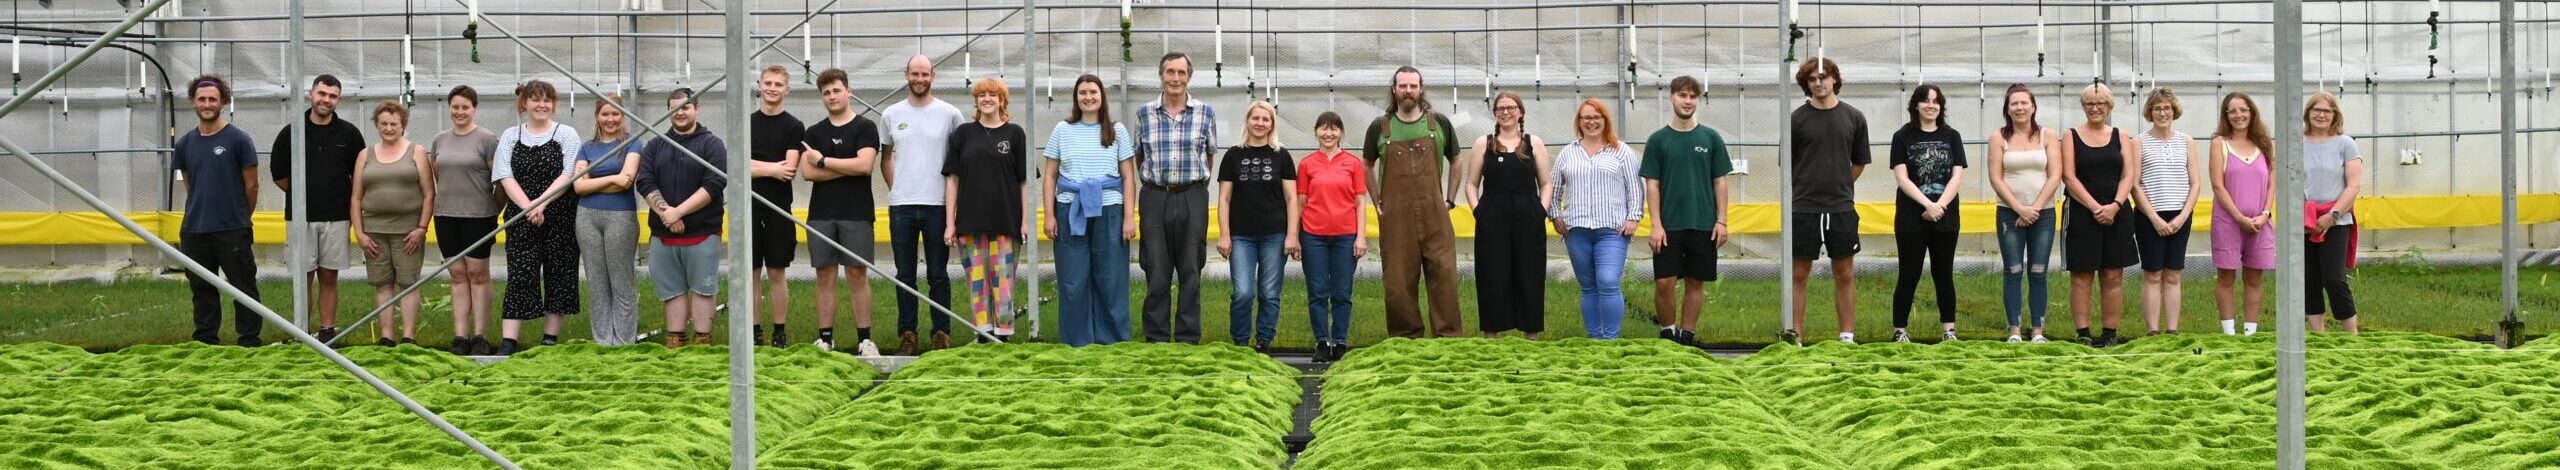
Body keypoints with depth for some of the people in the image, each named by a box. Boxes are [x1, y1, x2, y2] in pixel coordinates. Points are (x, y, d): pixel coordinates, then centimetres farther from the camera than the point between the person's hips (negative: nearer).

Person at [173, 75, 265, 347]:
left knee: (243, 287, -1)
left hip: (233, 231, -4)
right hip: (194, 230, 4)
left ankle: (250, 341, 3)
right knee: (202, 289, 10)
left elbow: (251, 185, 0)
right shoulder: (185, 144, 8)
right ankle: (205, 342, 18)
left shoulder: (238, 139, -5)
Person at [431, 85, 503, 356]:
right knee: (458, 275, 6)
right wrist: (448, 202, 13)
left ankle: (480, 337, 3)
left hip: (478, 215, -5)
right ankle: (460, 337, 7)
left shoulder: (486, 139, -6)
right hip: (447, 216, 5)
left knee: (477, 273, -1)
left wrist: (493, 209, -3)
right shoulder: (440, 141, 11)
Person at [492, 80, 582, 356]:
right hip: (520, 219, 1)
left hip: (560, 217, -1)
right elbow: (505, 177, 0)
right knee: (520, 276, -6)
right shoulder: (510, 136, 9)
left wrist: (540, 203, -17)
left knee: (559, 275, 2)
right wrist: (528, 207, -15)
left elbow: (568, 175, -6)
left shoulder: (566, 134, 4)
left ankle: (550, 338, 11)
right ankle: (507, 342, -10)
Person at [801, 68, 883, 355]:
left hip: (856, 215, -3)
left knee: (858, 275, -1)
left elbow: (865, 164, -13)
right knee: (825, 277, 4)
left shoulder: (865, 128, 2)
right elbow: (807, 171, -1)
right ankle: (825, 339, 7)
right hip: (821, 214, 3)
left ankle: (864, 340, 2)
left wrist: (823, 161, -6)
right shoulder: (814, 133, 12)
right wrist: (849, 167, -8)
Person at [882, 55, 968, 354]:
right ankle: (907, 335, 11)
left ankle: (941, 335, 8)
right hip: (901, 206, 2)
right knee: (905, 275, 6)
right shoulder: (891, 115, 7)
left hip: (937, 205, -2)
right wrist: (896, 189, 9)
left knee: (938, 275, 3)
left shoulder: (950, 115, 0)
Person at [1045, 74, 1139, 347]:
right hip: (1071, 213, 0)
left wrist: (1129, 217, -1)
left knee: (1111, 280, -1)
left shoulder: (1117, 132, 8)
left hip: (1108, 212, 0)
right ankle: (1075, 342, 8)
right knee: (1073, 281, 1)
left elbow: (1129, 177, 7)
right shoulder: (1062, 131, 8)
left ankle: (1112, 341, 8)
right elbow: (1050, 176, 9)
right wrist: (1050, 216, 1)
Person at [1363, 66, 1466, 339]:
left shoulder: (1439, 124, 6)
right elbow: (1366, 166, 19)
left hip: (1434, 215, 0)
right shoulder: (1379, 128, 6)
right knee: (1399, 284, 1)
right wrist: (1378, 203, 10)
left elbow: (1456, 163, 17)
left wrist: (1449, 199, 9)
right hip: (1395, 219, 0)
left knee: (1444, 276, -5)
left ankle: (1449, 340, -1)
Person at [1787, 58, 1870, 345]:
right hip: (1804, 210, -1)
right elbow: (1787, 164, 5)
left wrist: (1839, 187, 10)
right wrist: (1807, 189, 6)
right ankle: (1795, 336, 7)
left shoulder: (1853, 118, 3)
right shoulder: (1798, 119, -1)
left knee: (1845, 275, 5)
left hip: (1842, 210, 1)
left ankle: (1847, 337, 12)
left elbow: (1860, 163, 13)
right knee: (1799, 274, 2)